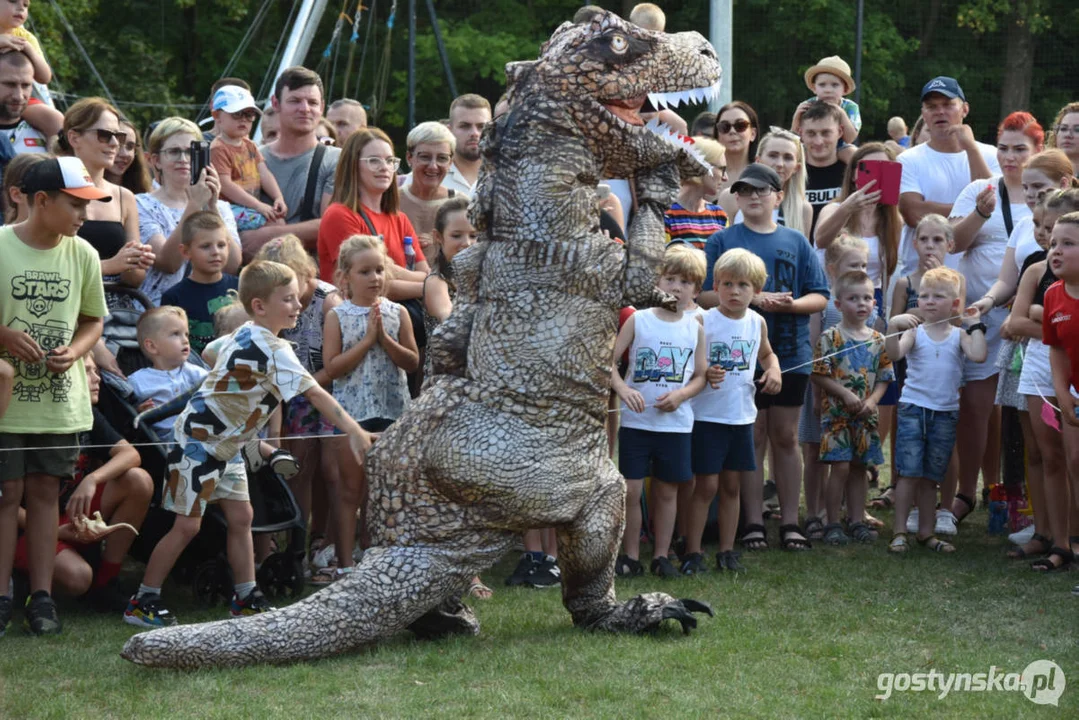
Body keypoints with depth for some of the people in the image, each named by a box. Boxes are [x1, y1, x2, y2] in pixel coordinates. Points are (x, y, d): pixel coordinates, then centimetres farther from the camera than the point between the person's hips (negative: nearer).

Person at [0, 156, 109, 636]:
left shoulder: (83, 254, 2)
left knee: (44, 493, 7)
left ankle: (41, 599, 11)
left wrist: (74, 351, -7)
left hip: (60, 399, 3)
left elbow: (93, 320, 12)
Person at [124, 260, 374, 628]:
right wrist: (355, 432, -36)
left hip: (225, 443, 10)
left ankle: (246, 598, 14)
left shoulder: (246, 336, 5)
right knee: (187, 525, -6)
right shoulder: (271, 348, -24)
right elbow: (314, 393, -31)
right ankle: (142, 603, 1)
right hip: (199, 441, -10)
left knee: (241, 517, 8)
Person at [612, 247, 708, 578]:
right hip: (636, 421, -2)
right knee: (630, 489, -3)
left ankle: (661, 555, 19)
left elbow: (701, 375, 6)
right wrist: (622, 388, -21)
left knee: (667, 490, 9)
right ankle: (630, 556, 9)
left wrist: (680, 395, -12)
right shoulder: (638, 320, -1)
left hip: (676, 423, 2)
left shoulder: (695, 328, 4)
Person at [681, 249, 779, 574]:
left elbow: (766, 354, 24)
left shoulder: (757, 322, 5)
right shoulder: (703, 321, -11)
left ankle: (727, 551, 19)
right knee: (706, 486, -4)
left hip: (742, 416, 5)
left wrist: (773, 371, 4)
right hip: (707, 415, -5)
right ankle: (692, 552, 4)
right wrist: (704, 374, -29)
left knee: (732, 486, 11)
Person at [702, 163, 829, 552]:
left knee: (786, 438, 7)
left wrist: (789, 304, -14)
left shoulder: (796, 242, 9)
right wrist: (754, 299, -15)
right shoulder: (722, 241, 3)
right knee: (752, 439, 2)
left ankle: (790, 523, 12)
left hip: (791, 355, 2)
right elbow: (705, 295, -4)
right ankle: (753, 524, 7)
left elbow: (819, 298, 7)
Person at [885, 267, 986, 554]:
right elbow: (894, 353, -18)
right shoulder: (915, 332, -1)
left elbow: (979, 355, -13)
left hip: (945, 413, 2)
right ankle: (900, 532, 0)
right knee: (909, 473, -5)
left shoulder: (959, 336, 4)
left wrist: (975, 325, -7)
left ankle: (926, 531, 19)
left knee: (931, 477, 11)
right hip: (913, 409, -2)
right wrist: (893, 326, -31)